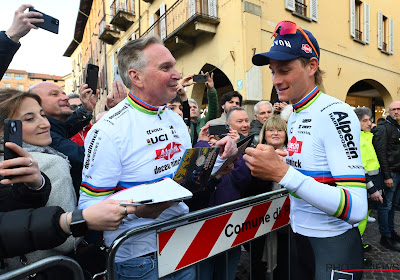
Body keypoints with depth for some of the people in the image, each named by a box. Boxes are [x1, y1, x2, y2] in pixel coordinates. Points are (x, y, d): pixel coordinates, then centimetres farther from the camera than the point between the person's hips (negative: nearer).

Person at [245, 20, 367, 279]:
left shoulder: (335, 113, -21)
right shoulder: (294, 117, 4)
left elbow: (356, 208, -28)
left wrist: (283, 173, -34)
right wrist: (276, 164, -3)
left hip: (333, 247, -7)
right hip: (298, 235, 8)